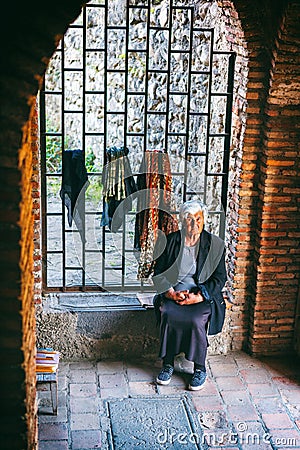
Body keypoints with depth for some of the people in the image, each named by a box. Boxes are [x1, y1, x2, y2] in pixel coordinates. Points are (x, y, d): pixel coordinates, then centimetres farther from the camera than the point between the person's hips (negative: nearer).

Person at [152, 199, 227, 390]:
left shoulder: (215, 244, 3)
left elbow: (219, 278, 0)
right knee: (168, 315, -30)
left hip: (203, 296, -1)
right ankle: (168, 364, -10)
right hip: (173, 294, 1)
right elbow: (158, 273, 6)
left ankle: (200, 369, -9)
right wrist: (171, 293, -12)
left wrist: (199, 296, -15)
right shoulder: (169, 241, 6)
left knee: (196, 320, -30)